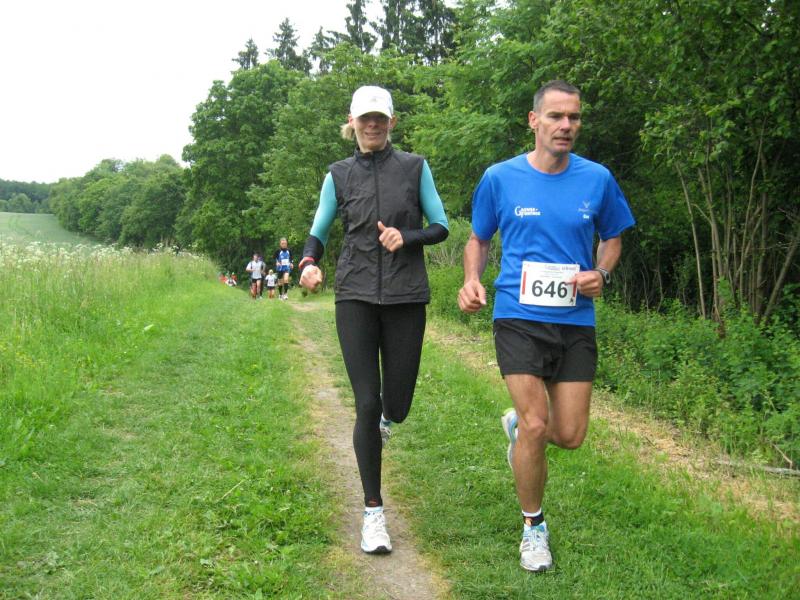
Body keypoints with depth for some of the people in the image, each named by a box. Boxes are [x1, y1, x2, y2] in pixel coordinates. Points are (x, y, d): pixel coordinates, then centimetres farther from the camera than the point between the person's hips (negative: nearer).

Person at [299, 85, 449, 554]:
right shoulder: (339, 175, 7)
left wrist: (406, 237, -14)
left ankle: (385, 416, 44)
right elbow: (318, 233, 12)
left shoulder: (415, 167, 4)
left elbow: (440, 227, 7)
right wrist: (310, 263, -10)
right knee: (366, 405, -6)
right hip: (356, 295, 0)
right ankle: (373, 513, 6)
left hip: (406, 297, 0)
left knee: (396, 407, 2)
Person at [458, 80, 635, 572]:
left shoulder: (597, 179, 1)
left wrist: (601, 274, -6)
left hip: (576, 320, 2)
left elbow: (613, 238, 15)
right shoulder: (500, 178, -1)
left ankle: (518, 423, 39)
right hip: (519, 316, -2)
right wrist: (471, 279, -8)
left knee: (569, 435, 3)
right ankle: (534, 526, 15)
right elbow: (479, 239, 12)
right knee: (536, 428, -9)